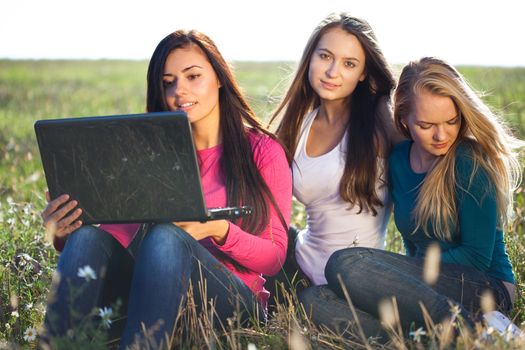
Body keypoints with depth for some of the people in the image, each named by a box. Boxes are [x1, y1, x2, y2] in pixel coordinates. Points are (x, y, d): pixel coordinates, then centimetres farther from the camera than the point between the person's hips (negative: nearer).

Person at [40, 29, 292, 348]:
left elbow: (275, 259, 0)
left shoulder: (263, 151, 5)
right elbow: (129, 236, 4)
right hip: (155, 297, 3)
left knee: (166, 237, -34)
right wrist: (64, 234, -17)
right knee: (88, 235, -25)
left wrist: (219, 229, -20)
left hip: (235, 303, -3)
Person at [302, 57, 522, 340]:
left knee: (346, 264, -28)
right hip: (429, 285, 7)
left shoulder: (472, 163, -11)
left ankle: (468, 328, -26)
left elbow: (477, 256, -11)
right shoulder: (398, 159, 9)